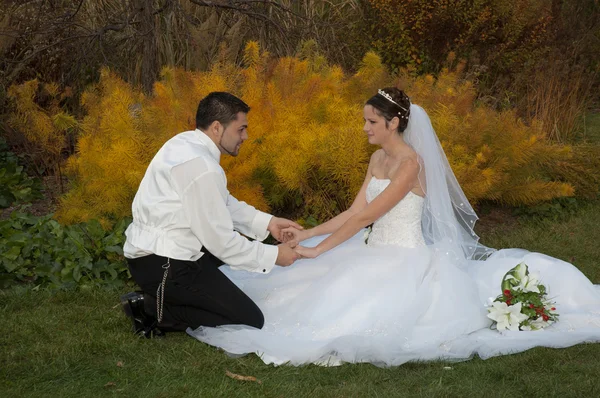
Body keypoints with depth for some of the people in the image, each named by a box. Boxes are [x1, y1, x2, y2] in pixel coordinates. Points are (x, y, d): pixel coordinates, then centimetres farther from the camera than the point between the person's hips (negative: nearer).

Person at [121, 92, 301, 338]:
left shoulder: (188, 143, 7)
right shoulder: (200, 167, -23)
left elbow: (223, 204, 18)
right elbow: (220, 240, -18)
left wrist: (267, 222, 11)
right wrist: (273, 256, -7)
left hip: (151, 250, 10)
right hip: (162, 267, -10)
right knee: (251, 322, -6)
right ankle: (154, 309, -5)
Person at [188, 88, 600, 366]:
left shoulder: (411, 162, -20)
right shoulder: (378, 159, 9)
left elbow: (367, 215, -23)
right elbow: (353, 213, 6)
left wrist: (318, 251, -23)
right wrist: (306, 234, -3)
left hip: (407, 260, -9)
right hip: (378, 254, 9)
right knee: (323, 287, -4)